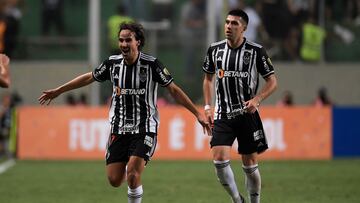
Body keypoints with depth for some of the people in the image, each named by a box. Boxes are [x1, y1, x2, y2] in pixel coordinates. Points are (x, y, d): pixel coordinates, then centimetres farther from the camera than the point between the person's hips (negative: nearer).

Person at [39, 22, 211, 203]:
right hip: (119, 129, 4)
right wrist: (57, 91, 23)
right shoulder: (113, 63, 0)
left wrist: (198, 114, -5)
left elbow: (174, 90, -3)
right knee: (114, 180, 0)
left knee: (132, 174, -22)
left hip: (144, 129, -4)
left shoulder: (151, 64, -10)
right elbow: (89, 78, 17)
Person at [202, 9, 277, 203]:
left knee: (250, 164, 3)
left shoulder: (256, 51, -5)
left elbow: (272, 81, -1)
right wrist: (208, 107, 8)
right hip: (222, 115, 2)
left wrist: (256, 99, -17)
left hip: (247, 114, -2)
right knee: (219, 159, -13)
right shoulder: (215, 49, 3)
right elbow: (208, 78, 18)